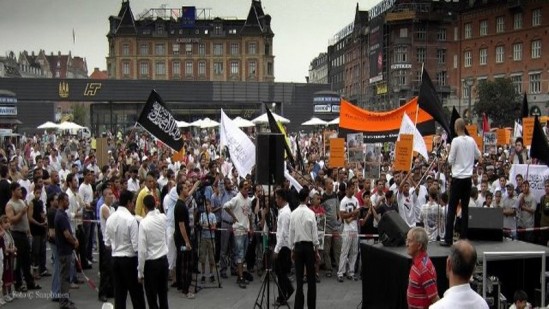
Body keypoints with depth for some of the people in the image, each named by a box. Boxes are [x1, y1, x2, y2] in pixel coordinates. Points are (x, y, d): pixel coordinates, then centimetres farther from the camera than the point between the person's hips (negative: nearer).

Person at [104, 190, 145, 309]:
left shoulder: (110, 218, 3)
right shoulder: (131, 219, -17)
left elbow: (107, 243, 9)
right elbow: (136, 245, -18)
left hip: (115, 259, 6)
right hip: (129, 259, -6)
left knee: (119, 294, 10)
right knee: (136, 294, 3)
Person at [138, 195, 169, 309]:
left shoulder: (144, 223, -17)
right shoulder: (163, 218, -3)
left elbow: (142, 250, -16)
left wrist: (140, 272, -9)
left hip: (151, 263, -5)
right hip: (164, 260, 5)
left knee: (152, 298, 3)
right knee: (163, 295, 14)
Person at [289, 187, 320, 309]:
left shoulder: (293, 214, -2)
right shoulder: (310, 213, -11)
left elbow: (291, 234, 4)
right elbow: (314, 234, -7)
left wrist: (292, 249, 14)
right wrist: (316, 250, 2)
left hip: (297, 246, 3)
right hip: (309, 246, -3)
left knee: (299, 277, 6)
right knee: (311, 278, 6)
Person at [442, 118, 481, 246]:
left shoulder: (456, 141, -12)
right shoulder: (471, 140, 4)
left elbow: (450, 160, -8)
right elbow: (478, 156, 19)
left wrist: (449, 156, 11)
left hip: (457, 178, -5)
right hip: (468, 178, 5)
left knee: (452, 209, -3)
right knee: (465, 208, 10)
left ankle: (448, 239, -5)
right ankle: (464, 237, 11)